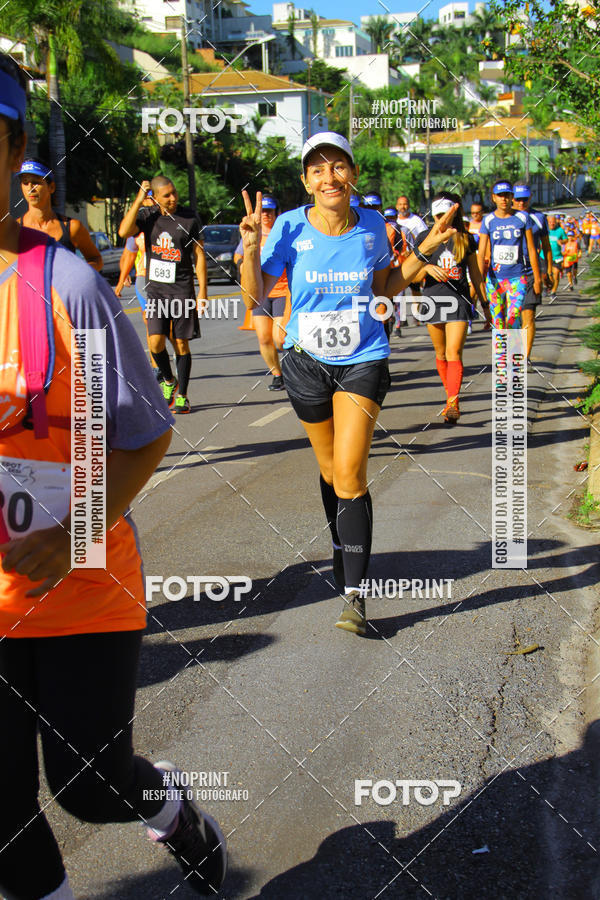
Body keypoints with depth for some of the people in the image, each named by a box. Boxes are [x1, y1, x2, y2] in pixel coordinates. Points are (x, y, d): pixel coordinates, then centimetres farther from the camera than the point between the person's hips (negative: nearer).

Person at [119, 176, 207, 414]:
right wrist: (138, 200, -14)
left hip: (182, 290, -1)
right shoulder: (147, 216, 3)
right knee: (156, 342, -8)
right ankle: (169, 381, 19)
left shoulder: (189, 218, -1)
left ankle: (182, 395, 12)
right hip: (155, 289, 2)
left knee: (181, 344, 2)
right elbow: (124, 231, -14)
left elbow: (199, 254, 1)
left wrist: (203, 289, -5)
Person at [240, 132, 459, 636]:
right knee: (329, 471, 15)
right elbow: (255, 296, -11)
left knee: (349, 476, -13)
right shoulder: (291, 228, -10)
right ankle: (343, 553, 42)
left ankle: (355, 594, -8)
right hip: (307, 362, 1)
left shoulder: (372, 227, -4)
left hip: (363, 360, -1)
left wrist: (426, 249, 1)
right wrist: (252, 248, -26)